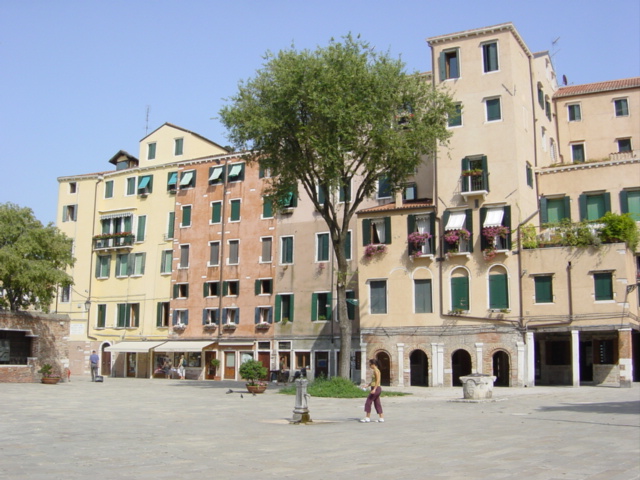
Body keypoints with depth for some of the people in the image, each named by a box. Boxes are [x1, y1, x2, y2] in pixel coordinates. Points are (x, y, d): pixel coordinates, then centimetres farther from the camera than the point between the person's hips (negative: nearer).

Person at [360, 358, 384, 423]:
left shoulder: (376, 370, -14)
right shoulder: (374, 371, 15)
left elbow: (378, 380, -21)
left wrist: (374, 389, -26)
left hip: (376, 388, -10)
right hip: (375, 389, 10)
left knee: (368, 402, -4)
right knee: (377, 403, 11)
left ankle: (368, 418, 0)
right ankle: (381, 418, 13)